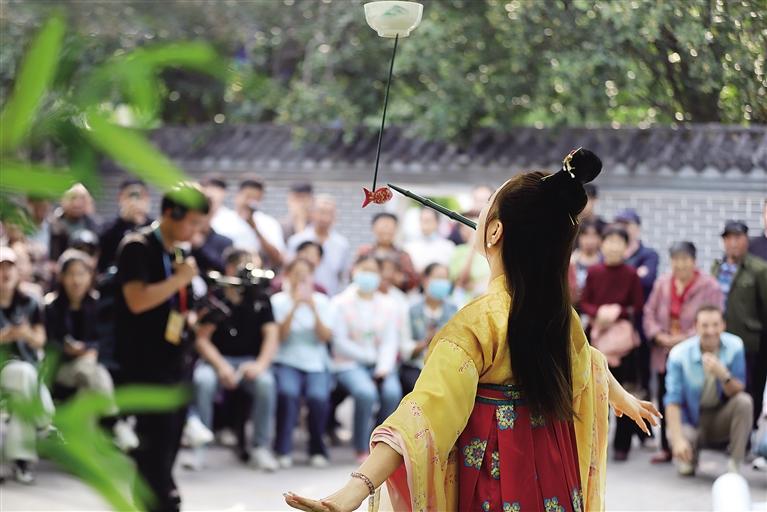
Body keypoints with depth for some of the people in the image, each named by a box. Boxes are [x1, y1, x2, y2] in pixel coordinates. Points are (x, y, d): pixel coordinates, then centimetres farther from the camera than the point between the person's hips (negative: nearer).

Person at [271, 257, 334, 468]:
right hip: (287, 362, -1)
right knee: (287, 392, -34)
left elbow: (326, 337, -3)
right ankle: (283, 450, -23)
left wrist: (313, 308, -14)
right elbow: (280, 335, -9)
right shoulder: (278, 300, 4)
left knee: (318, 396, -29)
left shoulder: (321, 300, 9)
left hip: (316, 365, 1)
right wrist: (294, 307, -17)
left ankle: (317, 450, -9)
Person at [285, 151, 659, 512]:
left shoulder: (478, 321, -22)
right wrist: (623, 398, 44)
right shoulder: (558, 311, -1)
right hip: (554, 476, 7)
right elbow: (588, 364, 21)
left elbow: (427, 414, -33)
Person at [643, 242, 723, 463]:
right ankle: (666, 448, 17)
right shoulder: (662, 284, 10)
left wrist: (684, 338, -16)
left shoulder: (709, 287, -5)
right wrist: (659, 335, -6)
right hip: (664, 354, 5)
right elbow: (649, 313, 11)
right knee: (665, 401, 9)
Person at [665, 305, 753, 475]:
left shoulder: (734, 346, -12)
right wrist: (678, 439, -29)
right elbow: (673, 400, -17)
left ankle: (734, 465, -17)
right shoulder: (680, 354, -17)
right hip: (692, 420, -2)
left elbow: (737, 392, -11)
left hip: (722, 416, 2)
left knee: (744, 401, -28)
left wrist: (723, 375, -34)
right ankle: (689, 457, 8)